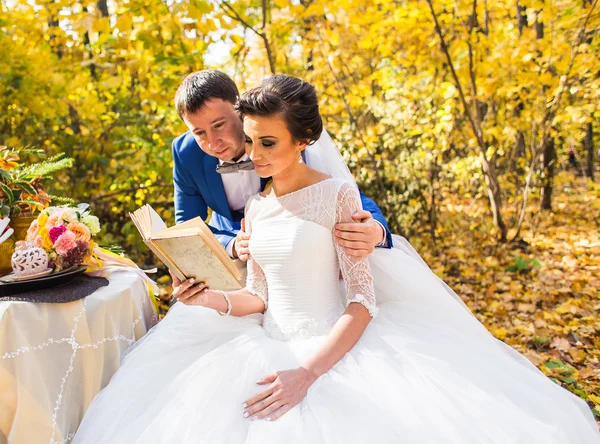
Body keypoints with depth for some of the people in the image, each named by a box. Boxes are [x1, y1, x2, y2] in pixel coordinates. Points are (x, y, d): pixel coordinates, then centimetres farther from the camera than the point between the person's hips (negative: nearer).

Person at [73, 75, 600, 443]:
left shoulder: (338, 194, -7)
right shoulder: (255, 207, 10)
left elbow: (363, 301, -13)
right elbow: (259, 296, 10)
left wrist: (307, 372, -24)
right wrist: (216, 299, -10)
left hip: (334, 348, -4)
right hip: (270, 349, 5)